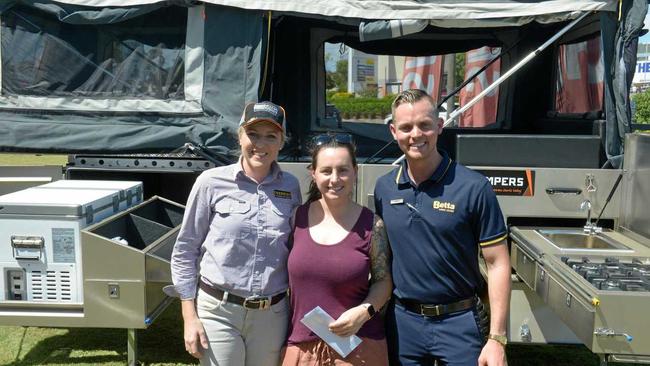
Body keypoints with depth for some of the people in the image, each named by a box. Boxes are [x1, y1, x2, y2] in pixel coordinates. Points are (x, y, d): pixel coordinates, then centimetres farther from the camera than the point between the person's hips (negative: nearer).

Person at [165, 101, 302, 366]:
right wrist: (190, 317, -4)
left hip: (272, 315, 3)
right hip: (218, 312, -3)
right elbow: (185, 250, -2)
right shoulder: (212, 182, -7)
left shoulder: (291, 187, 1)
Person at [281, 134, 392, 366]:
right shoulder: (298, 217, -1)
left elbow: (383, 281, 1)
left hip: (358, 345, -1)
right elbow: (288, 277, 7)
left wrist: (364, 311, -15)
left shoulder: (372, 225, -6)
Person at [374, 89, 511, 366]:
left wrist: (496, 339, -12)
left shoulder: (474, 188, -12)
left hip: (457, 322, -3)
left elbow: (497, 264, -10)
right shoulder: (384, 188, 1)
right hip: (402, 320, 4)